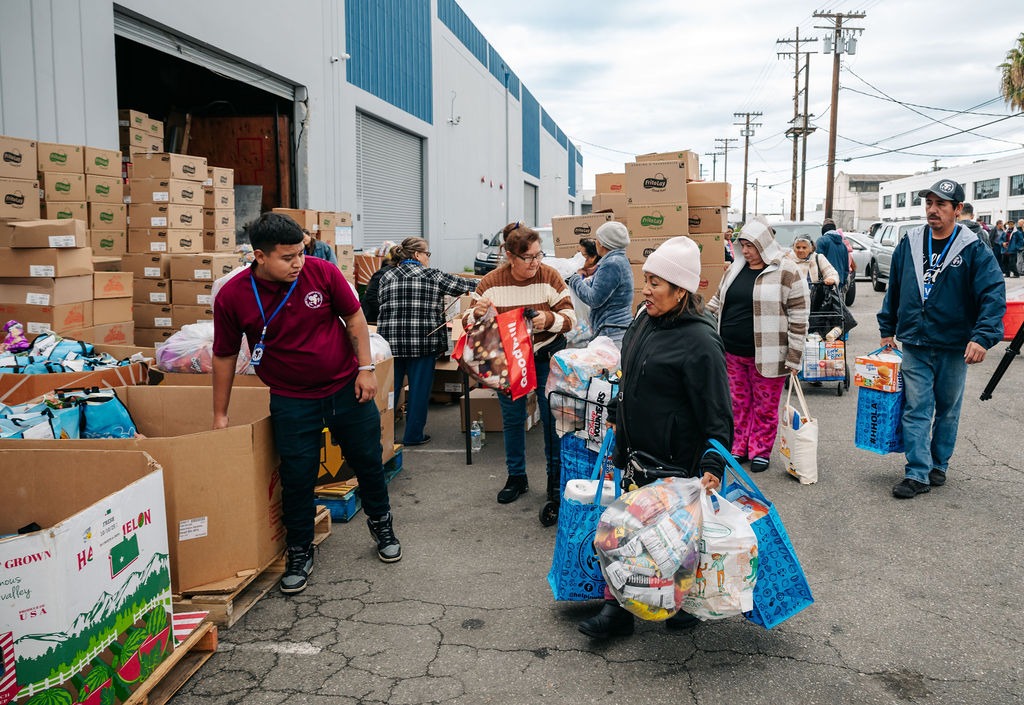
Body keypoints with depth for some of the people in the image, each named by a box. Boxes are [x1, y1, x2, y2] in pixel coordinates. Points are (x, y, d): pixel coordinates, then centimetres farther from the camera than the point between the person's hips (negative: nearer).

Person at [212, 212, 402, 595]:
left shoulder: (322, 272, -13)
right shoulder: (233, 297, -13)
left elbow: (354, 318, 0)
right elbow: (225, 356, -2)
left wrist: (365, 369, -6)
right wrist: (220, 414, 2)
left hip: (346, 387, 1)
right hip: (292, 400, -1)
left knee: (368, 460, 14)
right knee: (297, 477, 3)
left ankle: (381, 523, 40)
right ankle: (299, 553, 25)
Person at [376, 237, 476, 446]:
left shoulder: (387, 277, 8)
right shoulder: (431, 276, -1)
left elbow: (382, 304, 14)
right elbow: (461, 285, 6)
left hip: (390, 341, 4)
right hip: (422, 342, -3)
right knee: (419, 389, 7)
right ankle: (414, 435, 14)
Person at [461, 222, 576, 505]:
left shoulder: (549, 277, -12)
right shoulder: (490, 283, -10)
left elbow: (570, 317, -10)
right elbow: (469, 323, -4)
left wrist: (549, 319, -32)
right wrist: (477, 313, -28)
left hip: (546, 355, -1)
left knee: (551, 416, 4)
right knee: (512, 418, 10)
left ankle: (556, 476, 22)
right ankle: (516, 477, 26)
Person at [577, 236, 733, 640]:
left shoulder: (700, 342, -22)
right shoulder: (646, 320, 4)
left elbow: (717, 412, -21)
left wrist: (713, 465, -27)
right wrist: (616, 417, 25)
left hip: (676, 462, -8)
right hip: (635, 451, 8)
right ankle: (618, 609, 23)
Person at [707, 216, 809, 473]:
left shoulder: (787, 272, -9)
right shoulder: (735, 269, 9)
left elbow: (799, 318, -9)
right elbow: (718, 301, 20)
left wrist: (793, 358, -12)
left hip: (767, 354, -5)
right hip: (732, 354, 5)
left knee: (765, 407, 7)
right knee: (738, 403, 14)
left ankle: (760, 452, 21)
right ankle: (738, 448, 27)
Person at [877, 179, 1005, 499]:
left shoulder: (974, 250, -8)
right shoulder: (909, 245, 2)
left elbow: (993, 295, -14)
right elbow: (894, 290, 12)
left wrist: (983, 336, -26)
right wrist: (887, 330, 13)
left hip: (954, 348, -2)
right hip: (914, 346, 2)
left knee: (948, 410, 14)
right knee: (916, 410, -1)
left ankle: (938, 465, 29)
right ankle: (917, 473, 2)